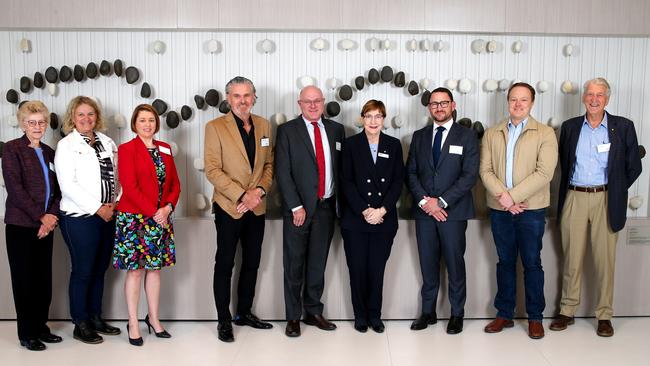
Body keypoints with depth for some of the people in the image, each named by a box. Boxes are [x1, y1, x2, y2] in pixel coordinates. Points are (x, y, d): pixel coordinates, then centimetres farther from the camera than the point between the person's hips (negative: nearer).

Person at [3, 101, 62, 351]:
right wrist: (41, 217, -14)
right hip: (21, 224, -5)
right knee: (24, 279, 2)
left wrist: (51, 215, -6)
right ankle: (26, 334, 13)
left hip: (46, 224, 5)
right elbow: (14, 188, -11)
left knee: (44, 278, 8)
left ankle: (41, 327, 21)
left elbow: (56, 189, 10)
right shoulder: (12, 149, -3)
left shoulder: (49, 152, 13)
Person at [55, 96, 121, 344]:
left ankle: (96, 318, 26)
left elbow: (115, 176, 13)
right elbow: (68, 185, -13)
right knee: (82, 271, 2)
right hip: (80, 218, -5)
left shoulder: (107, 143, 12)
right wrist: (97, 208, -14)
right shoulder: (66, 145, -4)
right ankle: (80, 325, 14)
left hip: (107, 216, 6)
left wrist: (114, 202, -3)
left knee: (99, 270, 13)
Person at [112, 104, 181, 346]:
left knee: (155, 268, 11)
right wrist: (153, 212, -15)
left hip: (161, 217, 5)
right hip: (134, 218, -5)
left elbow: (175, 183, 10)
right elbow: (130, 188, -13)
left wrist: (167, 208, -7)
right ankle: (133, 324, 11)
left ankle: (153, 318, 23)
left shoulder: (165, 149, 11)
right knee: (135, 270, 1)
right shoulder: (127, 149, -5)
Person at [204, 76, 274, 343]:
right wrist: (242, 196, -18)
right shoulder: (215, 127, -7)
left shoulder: (264, 125, 7)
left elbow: (269, 163, 11)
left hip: (257, 208, 5)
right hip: (229, 208, -5)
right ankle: (224, 320, 17)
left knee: (251, 263, 14)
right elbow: (212, 170, -12)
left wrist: (260, 190, -7)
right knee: (225, 265, 5)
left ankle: (244, 313, 29)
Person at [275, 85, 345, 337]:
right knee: (294, 265, 4)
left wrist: (340, 203, 3)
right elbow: (282, 172, -7)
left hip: (326, 207, 3)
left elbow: (342, 168, 10)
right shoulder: (287, 130, -1)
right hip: (298, 208, -3)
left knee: (318, 264, 12)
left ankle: (313, 312, 25)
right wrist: (296, 207, -12)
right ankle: (293, 317, 16)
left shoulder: (336, 129, 10)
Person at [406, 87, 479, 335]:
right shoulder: (419, 136, 12)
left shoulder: (467, 136, 0)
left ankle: (457, 314, 18)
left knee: (455, 263, 4)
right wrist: (424, 201, -8)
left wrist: (441, 201, -13)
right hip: (424, 211, 3)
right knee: (428, 264, 9)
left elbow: (470, 175, -7)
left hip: (453, 211, -3)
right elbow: (411, 173, 8)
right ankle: (428, 312, 21)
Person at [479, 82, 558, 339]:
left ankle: (535, 317, 18)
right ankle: (504, 314, 22)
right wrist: (503, 197, -13)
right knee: (505, 262, 12)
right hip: (499, 209, 3)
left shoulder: (545, 134, -1)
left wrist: (513, 196, -16)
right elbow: (485, 170, 1)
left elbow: (544, 173, -11)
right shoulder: (491, 134, 9)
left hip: (531, 209, -3)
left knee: (532, 263, 4)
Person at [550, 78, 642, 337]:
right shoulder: (570, 127, 8)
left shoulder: (623, 127, 2)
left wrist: (615, 192, 4)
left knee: (605, 260, 4)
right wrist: (568, 192, 8)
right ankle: (567, 311, 18)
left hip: (606, 200, -1)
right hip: (574, 199, 2)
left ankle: (604, 316, 16)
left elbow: (633, 167, 6)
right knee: (571, 259, 7)